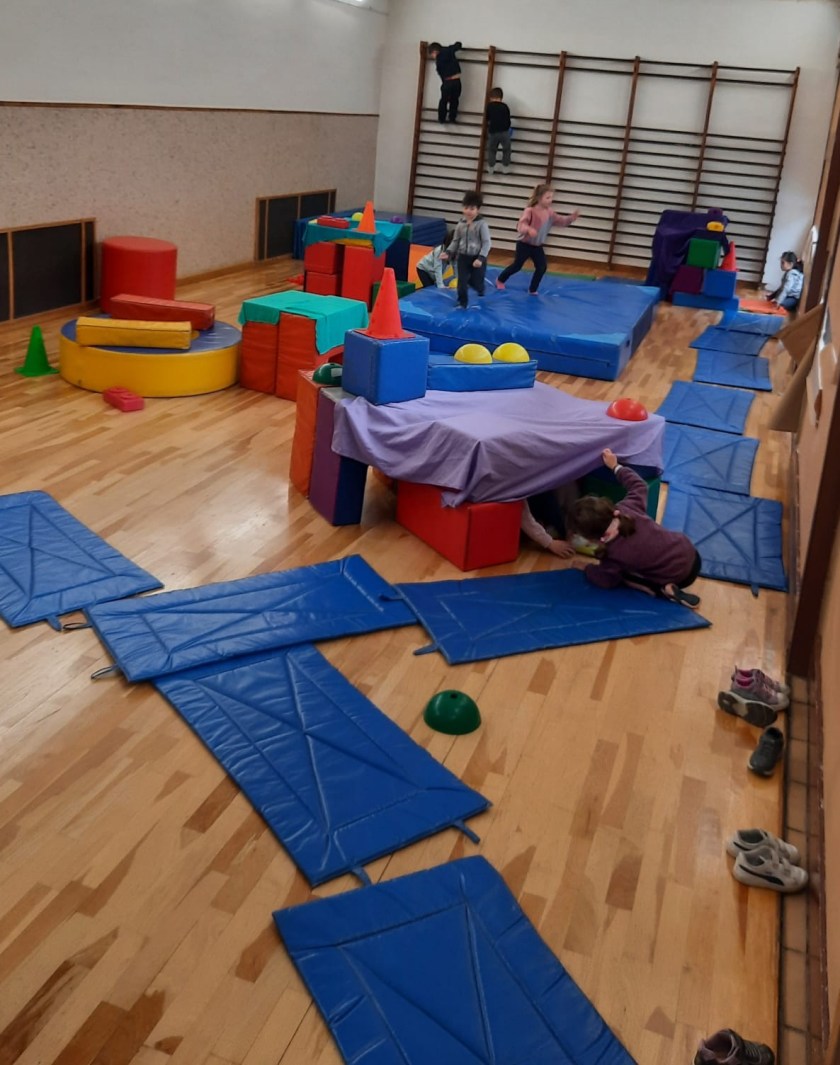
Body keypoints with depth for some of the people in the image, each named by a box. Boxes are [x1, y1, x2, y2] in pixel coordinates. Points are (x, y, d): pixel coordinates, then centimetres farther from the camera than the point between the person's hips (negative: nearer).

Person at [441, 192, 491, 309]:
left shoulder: (481, 224, -14)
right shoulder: (461, 224, 1)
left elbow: (486, 243, -15)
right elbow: (455, 241, 9)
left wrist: (481, 258, -25)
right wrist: (448, 252, -5)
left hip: (477, 258, -4)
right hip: (463, 257, 4)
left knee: (476, 283, 6)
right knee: (461, 283, 0)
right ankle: (462, 304, 16)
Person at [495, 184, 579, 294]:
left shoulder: (549, 212, 0)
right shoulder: (530, 211, -23)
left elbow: (560, 220, 7)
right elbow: (521, 224, -34)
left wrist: (571, 218, -12)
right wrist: (528, 229, -55)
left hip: (537, 246, 6)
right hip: (524, 244, -6)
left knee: (542, 267, -3)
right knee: (517, 266, 6)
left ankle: (533, 289, 10)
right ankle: (500, 280, 29)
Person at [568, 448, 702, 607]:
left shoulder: (613, 553, -26)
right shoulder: (627, 508, -14)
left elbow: (608, 580, -8)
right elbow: (639, 485, 7)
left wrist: (586, 568, 8)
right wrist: (616, 466, 18)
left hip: (680, 576, -7)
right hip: (691, 554, 7)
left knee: (619, 571, 11)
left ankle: (665, 589, -4)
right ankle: (667, 587, 15)